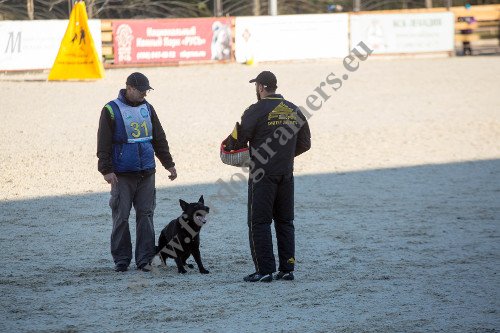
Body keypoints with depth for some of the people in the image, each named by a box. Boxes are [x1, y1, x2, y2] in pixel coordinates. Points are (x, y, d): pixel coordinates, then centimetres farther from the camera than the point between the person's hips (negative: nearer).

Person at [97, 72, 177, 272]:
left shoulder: (147, 108, 12)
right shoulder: (111, 110, -4)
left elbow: (159, 139, 19)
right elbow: (103, 143, -6)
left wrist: (168, 164, 17)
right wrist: (106, 169, -12)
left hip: (147, 173, 4)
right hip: (122, 175, -4)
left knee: (145, 215, 1)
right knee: (121, 217, -2)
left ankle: (144, 259, 5)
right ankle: (121, 260, 7)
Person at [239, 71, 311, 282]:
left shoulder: (256, 110, -10)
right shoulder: (294, 110, 9)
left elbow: (240, 139, -11)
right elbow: (305, 144, 13)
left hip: (263, 174, -6)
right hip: (286, 173, 6)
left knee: (259, 222, -1)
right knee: (285, 221, 12)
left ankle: (264, 270, -6)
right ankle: (287, 269, 10)